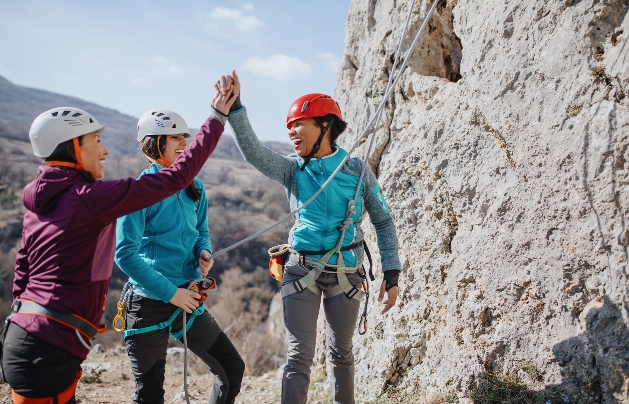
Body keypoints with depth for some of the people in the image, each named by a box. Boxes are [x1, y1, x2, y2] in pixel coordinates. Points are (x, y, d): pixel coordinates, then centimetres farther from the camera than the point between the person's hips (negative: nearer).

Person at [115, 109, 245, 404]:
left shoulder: (193, 188, 5)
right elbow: (125, 253, -16)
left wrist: (204, 253, -5)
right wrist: (169, 292, -17)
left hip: (187, 298, 6)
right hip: (150, 302, -5)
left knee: (233, 369, 8)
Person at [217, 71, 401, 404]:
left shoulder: (356, 170, -2)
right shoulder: (292, 169, -1)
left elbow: (383, 222, 3)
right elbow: (252, 150, -19)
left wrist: (391, 273, -2)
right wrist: (234, 107, -33)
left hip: (345, 273, 1)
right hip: (302, 270, 0)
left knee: (341, 352, 15)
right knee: (299, 354, -3)